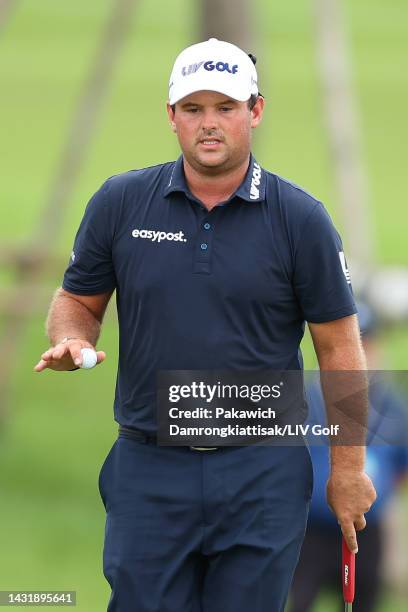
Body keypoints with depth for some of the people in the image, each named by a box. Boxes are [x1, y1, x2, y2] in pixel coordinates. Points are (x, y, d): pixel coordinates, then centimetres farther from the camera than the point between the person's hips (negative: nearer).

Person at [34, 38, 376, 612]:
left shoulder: (300, 218, -2)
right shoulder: (119, 202, 2)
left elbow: (338, 345, 2)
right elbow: (78, 300, 13)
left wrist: (348, 467, 1)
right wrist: (71, 343, -11)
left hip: (262, 477, -1)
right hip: (148, 472, 1)